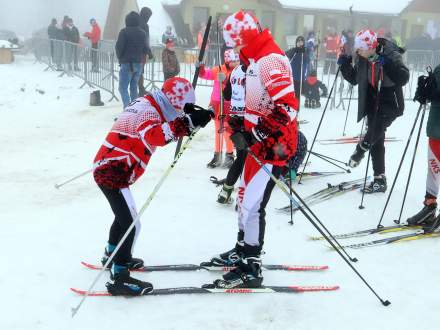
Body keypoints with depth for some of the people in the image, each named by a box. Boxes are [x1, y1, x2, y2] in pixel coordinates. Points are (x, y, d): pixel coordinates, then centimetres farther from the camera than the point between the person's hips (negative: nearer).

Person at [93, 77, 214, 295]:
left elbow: (163, 132, 20)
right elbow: (153, 136, -39)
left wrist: (189, 119, 5)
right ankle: (118, 278, -6)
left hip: (106, 168, 10)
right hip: (112, 174, -10)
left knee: (124, 215, 27)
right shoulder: (148, 111, -19)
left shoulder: (147, 105, 12)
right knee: (131, 224, -10)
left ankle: (112, 255, 46)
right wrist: (188, 122, -49)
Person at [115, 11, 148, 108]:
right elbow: (145, 49, 9)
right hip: (138, 64, 6)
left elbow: (119, 47, -12)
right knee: (134, 87, 16)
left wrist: (120, 57, 5)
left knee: (123, 88, -3)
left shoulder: (124, 32, -12)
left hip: (126, 64, -6)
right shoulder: (142, 33, 5)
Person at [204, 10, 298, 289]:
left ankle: (250, 269, 3)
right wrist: (244, 129, 16)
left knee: (252, 204, -8)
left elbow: (287, 107, -29)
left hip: (274, 145, -10)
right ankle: (243, 250, 35)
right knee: (245, 196, 19)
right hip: (260, 142, 11)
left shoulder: (271, 60, -20)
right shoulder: (257, 59, 13)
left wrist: (252, 135, -29)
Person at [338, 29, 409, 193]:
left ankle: (360, 150, 9)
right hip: (373, 104, 6)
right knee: (376, 141, 7)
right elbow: (354, 79, 13)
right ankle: (379, 180, 14)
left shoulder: (391, 55, -16)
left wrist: (388, 64, -35)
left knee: (376, 130, -24)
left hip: (390, 102, -6)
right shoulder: (362, 58, 1)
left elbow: (403, 78, -25)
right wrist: (345, 65, -2)